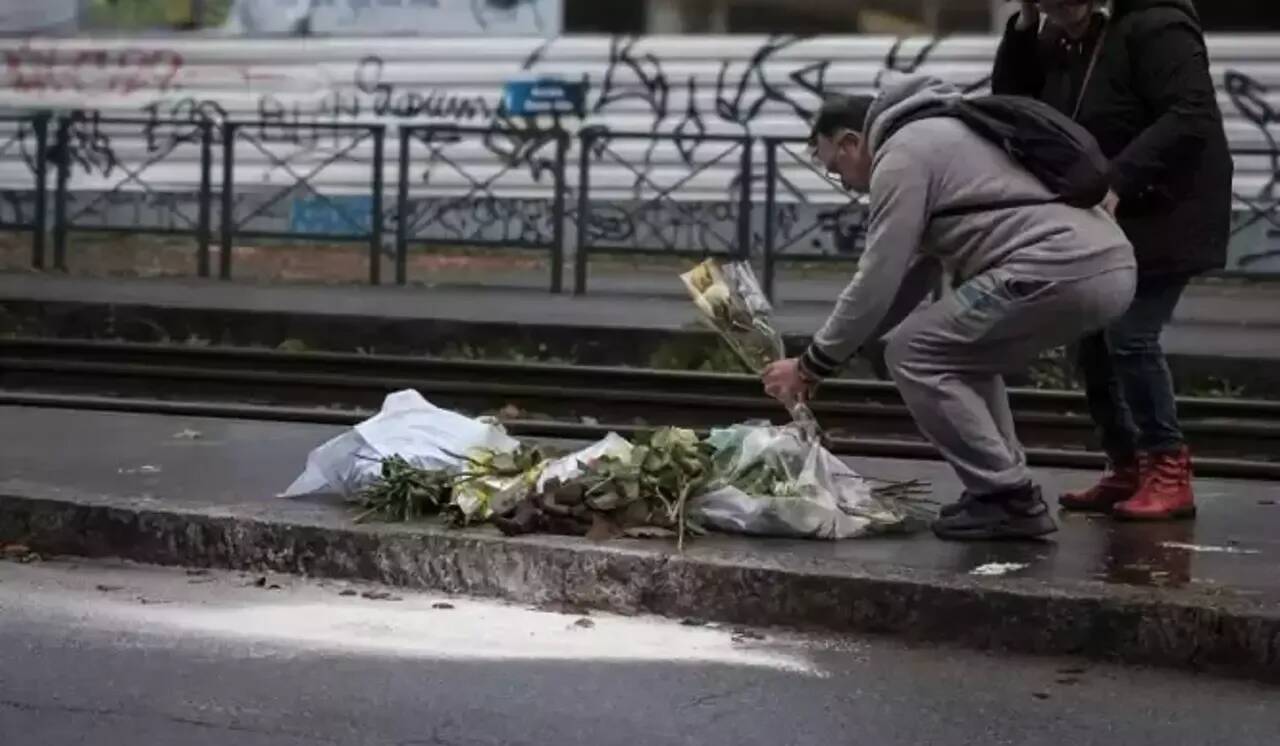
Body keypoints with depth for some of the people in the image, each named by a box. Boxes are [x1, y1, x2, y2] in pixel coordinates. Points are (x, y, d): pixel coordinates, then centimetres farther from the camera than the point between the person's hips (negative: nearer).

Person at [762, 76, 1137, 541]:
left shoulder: (900, 155, -1)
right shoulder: (935, 135, 30)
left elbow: (876, 283, -4)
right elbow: (912, 275, 32)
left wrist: (813, 365, 7)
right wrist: (834, 352, 31)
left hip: (1059, 270, -10)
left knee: (913, 356, -1)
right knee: (960, 352, 26)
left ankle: (1009, 500, -3)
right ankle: (1003, 490, 18)